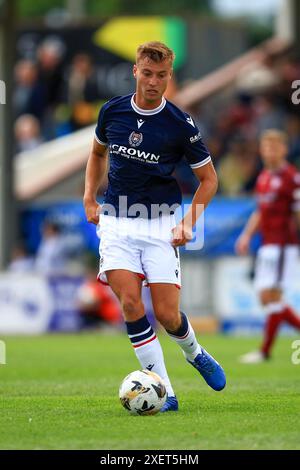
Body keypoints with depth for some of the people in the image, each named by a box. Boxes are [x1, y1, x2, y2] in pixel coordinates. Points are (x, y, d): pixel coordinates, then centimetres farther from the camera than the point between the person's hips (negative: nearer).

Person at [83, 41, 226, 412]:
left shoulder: (181, 125, -7)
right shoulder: (112, 111, 1)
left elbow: (208, 179, 4)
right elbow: (98, 152, 22)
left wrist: (189, 222, -8)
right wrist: (89, 198, 10)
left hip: (160, 224, -2)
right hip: (116, 223, 2)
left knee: (167, 314, -6)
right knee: (131, 304, -16)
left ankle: (194, 353, 30)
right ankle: (164, 392, -10)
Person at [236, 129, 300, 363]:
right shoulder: (263, 177, 16)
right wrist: (247, 235, 17)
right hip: (267, 245, 9)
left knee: (273, 297, -8)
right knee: (266, 298, 6)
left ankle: (265, 351, -3)